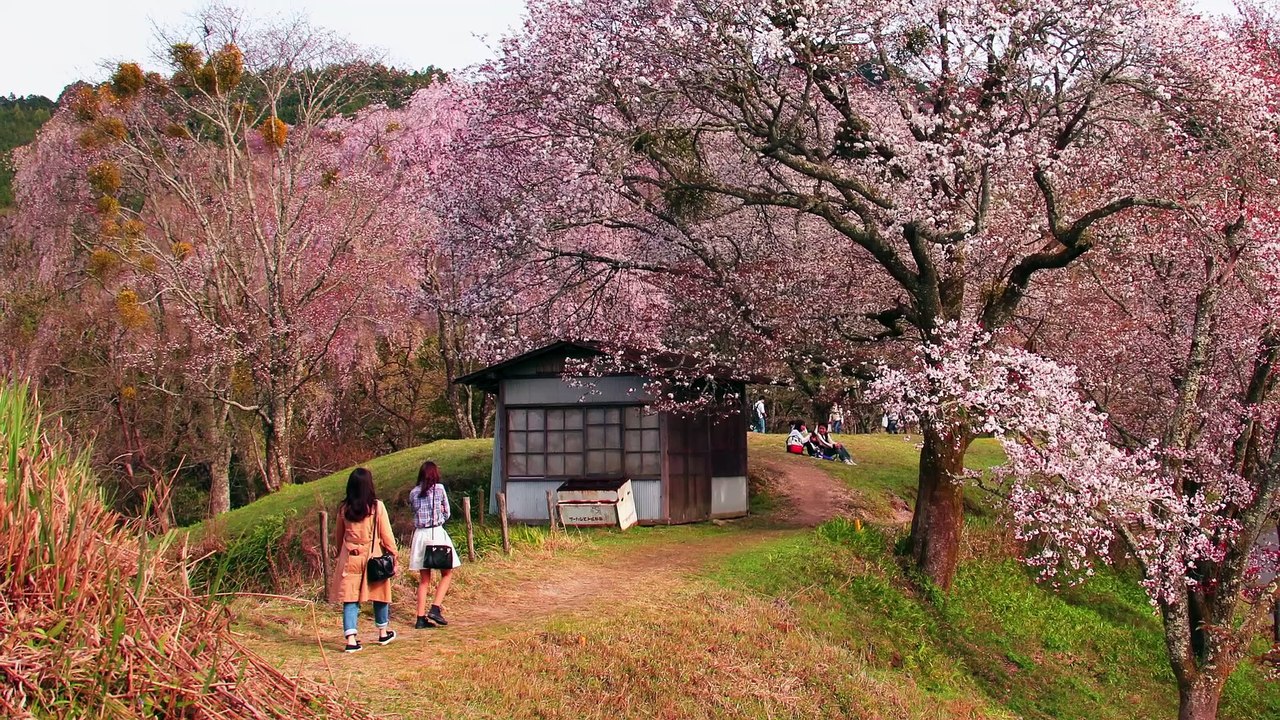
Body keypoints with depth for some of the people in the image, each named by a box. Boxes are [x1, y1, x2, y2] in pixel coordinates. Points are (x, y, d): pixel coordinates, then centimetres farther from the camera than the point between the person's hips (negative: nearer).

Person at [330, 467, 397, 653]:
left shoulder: (343, 508, 0)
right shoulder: (377, 506, -9)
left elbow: (339, 535, 11)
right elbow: (386, 534, -5)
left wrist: (340, 554, 24)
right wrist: (393, 554, 4)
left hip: (349, 558, 2)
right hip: (373, 556, -2)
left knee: (350, 598, 1)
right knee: (379, 594, 15)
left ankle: (350, 639, -10)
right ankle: (383, 633, 29)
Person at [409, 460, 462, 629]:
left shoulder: (413, 493, 6)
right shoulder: (439, 488, -4)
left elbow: (415, 512, 11)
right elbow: (446, 513, 4)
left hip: (419, 534, 4)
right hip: (437, 533, -4)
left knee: (424, 579, 10)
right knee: (447, 573, 9)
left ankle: (421, 618, 6)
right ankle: (435, 609, -6)